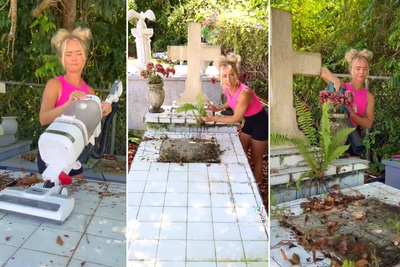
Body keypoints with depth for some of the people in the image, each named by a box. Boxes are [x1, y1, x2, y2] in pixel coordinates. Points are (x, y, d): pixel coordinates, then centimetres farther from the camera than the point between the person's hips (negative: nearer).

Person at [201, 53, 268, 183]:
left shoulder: (244, 93, -36)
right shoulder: (227, 87, -13)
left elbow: (235, 119, -25)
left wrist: (213, 118, -20)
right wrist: (218, 108, -3)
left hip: (260, 123, -7)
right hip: (249, 121, 8)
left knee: (256, 160, 8)